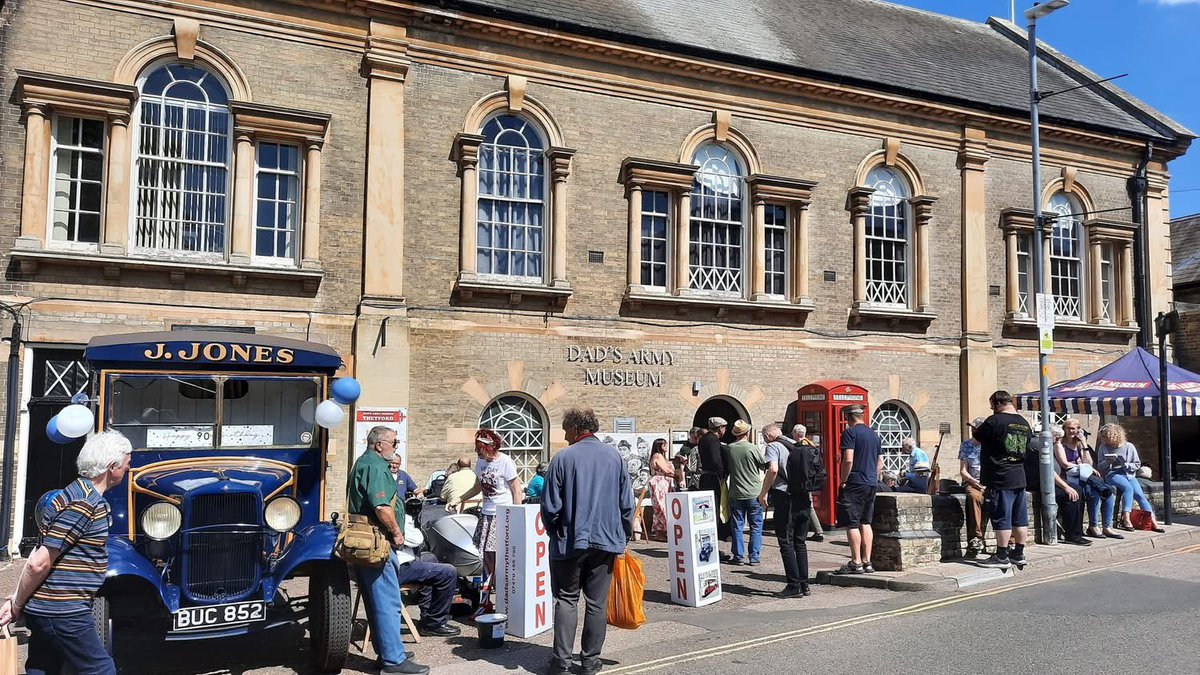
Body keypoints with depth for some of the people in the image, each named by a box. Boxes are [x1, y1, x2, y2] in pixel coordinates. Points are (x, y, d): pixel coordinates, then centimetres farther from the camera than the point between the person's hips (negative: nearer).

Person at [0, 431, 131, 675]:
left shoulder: (76, 492, 12)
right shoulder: (86, 504, -19)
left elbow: (38, 556, 13)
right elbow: (39, 563, -19)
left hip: (42, 610, 9)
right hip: (63, 613, -9)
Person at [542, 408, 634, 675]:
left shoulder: (563, 458, -9)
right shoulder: (614, 457, 1)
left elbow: (550, 506, -7)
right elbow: (627, 503, 4)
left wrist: (555, 533, 11)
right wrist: (624, 536, 16)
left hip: (570, 542, -2)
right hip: (606, 541, 3)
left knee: (566, 600, 8)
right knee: (597, 603, 9)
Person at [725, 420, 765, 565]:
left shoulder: (729, 449, -4)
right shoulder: (752, 448, -12)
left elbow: (725, 469, 7)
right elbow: (763, 465, 1)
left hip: (736, 493, 2)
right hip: (754, 493, -2)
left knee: (737, 525, 9)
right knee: (756, 525, 7)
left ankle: (739, 555, 9)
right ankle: (754, 556, 6)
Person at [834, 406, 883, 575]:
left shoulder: (850, 432, -9)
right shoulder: (874, 434, 14)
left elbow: (848, 460, -19)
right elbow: (880, 462, 17)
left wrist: (843, 481, -10)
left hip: (855, 484, -8)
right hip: (871, 484, 8)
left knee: (852, 523, -3)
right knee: (866, 523, 13)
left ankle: (856, 563, -2)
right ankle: (867, 562, 14)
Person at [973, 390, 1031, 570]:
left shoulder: (995, 421, -14)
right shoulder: (1025, 423, 9)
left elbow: (976, 438, -3)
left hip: (999, 479, -7)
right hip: (1019, 478, 7)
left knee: (1001, 518, -4)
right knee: (1020, 517, 11)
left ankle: (1001, 557, -1)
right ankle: (1019, 553, 18)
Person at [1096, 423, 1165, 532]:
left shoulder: (1129, 446, 7)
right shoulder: (1103, 448, 6)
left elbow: (1137, 464, 9)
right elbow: (1100, 466, 8)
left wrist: (1126, 464, -11)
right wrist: (1107, 462, -13)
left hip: (1129, 474, 2)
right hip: (1112, 474, -2)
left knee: (1139, 494, -21)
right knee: (1128, 488, -32)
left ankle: (1152, 521, -21)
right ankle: (1126, 519, -36)